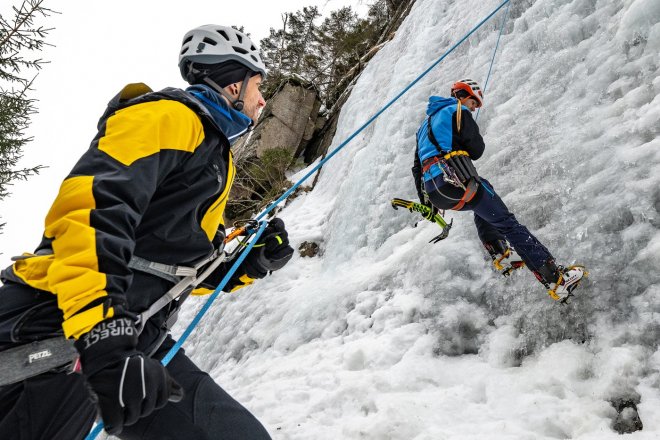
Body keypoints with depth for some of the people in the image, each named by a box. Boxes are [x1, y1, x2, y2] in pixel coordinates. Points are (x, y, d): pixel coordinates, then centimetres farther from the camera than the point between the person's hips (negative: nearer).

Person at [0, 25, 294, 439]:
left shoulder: (216, 157, 27)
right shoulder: (172, 115, -2)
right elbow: (92, 202, -21)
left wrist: (253, 265, 14)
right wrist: (100, 332, -33)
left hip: (133, 341, 9)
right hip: (59, 323, -9)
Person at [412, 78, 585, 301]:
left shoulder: (425, 124, 31)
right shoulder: (458, 111, 8)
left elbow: (417, 168, 29)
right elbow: (476, 150, 4)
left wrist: (426, 201, 32)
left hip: (434, 194, 7)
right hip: (457, 180, -7)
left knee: (482, 208, 34)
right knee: (506, 223, -7)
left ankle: (500, 254, 19)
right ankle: (556, 279, -14)